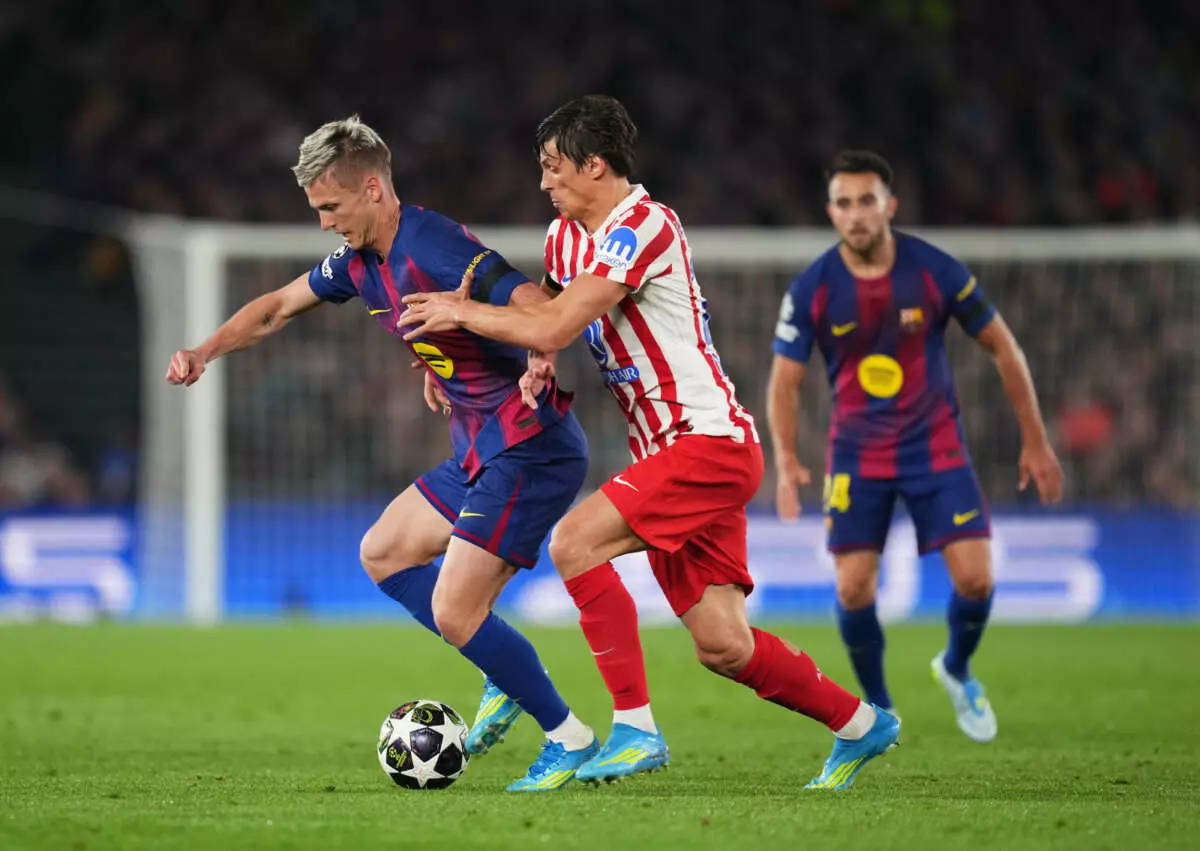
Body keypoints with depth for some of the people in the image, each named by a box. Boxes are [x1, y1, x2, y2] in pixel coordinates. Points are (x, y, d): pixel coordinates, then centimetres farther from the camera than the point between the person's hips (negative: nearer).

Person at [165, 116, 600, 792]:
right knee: (383, 554, 18)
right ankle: (511, 678, 18)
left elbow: (544, 311, -31)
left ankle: (570, 740, 1)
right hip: (481, 453, 10)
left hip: (531, 450, -10)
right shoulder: (362, 261, 8)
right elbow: (279, 307, 24)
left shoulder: (432, 250, -22)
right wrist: (206, 352, 15)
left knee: (453, 613, -13)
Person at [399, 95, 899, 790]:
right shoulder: (567, 235, 13)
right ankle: (860, 725, 21)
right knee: (722, 646, 5)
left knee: (574, 543, -22)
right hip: (668, 449, 9)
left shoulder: (644, 225, -16)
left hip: (710, 442, -9)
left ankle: (636, 727, -19)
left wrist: (461, 312, -8)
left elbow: (553, 328, -21)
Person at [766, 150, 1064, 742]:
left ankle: (957, 670, 21)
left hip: (935, 449, 0)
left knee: (974, 577, -12)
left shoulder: (936, 272, -11)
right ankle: (877, 709, 14)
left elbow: (1002, 347, 0)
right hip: (857, 456, 0)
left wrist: (1035, 442, 1)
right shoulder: (812, 290, -10)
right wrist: (787, 461, -22)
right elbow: (784, 381, -5)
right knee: (853, 588, -11)